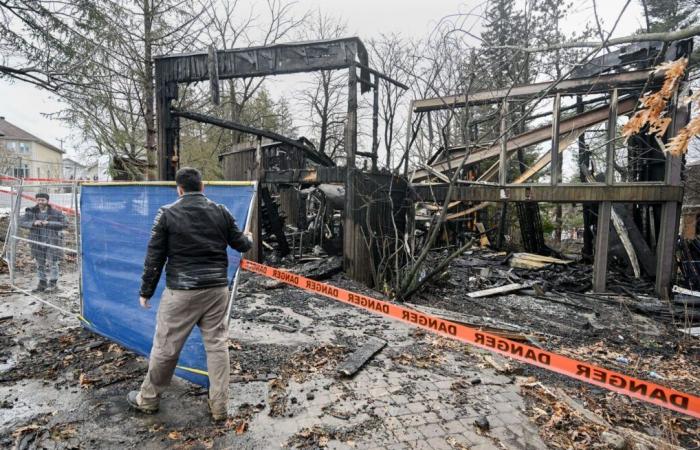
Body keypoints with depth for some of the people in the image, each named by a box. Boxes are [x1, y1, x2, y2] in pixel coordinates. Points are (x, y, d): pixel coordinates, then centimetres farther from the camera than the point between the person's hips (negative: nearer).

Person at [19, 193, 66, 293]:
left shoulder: (56, 213, -5)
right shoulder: (31, 212, 4)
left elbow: (63, 224, -11)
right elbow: (22, 223, -1)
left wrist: (48, 223, -20)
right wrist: (33, 223, -19)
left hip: (52, 241, -3)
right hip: (38, 242, 4)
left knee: (51, 263, 0)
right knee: (40, 263, 12)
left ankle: (53, 283, 13)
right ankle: (42, 284, 23)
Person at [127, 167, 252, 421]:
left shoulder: (167, 213, -3)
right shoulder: (221, 212, 3)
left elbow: (154, 257, -1)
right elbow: (241, 244, 12)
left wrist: (146, 292, 9)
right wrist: (249, 238, 36)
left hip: (181, 290, -2)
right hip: (217, 288, 3)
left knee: (165, 346, 13)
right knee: (217, 345, 10)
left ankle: (147, 399, 34)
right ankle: (220, 407, 19)